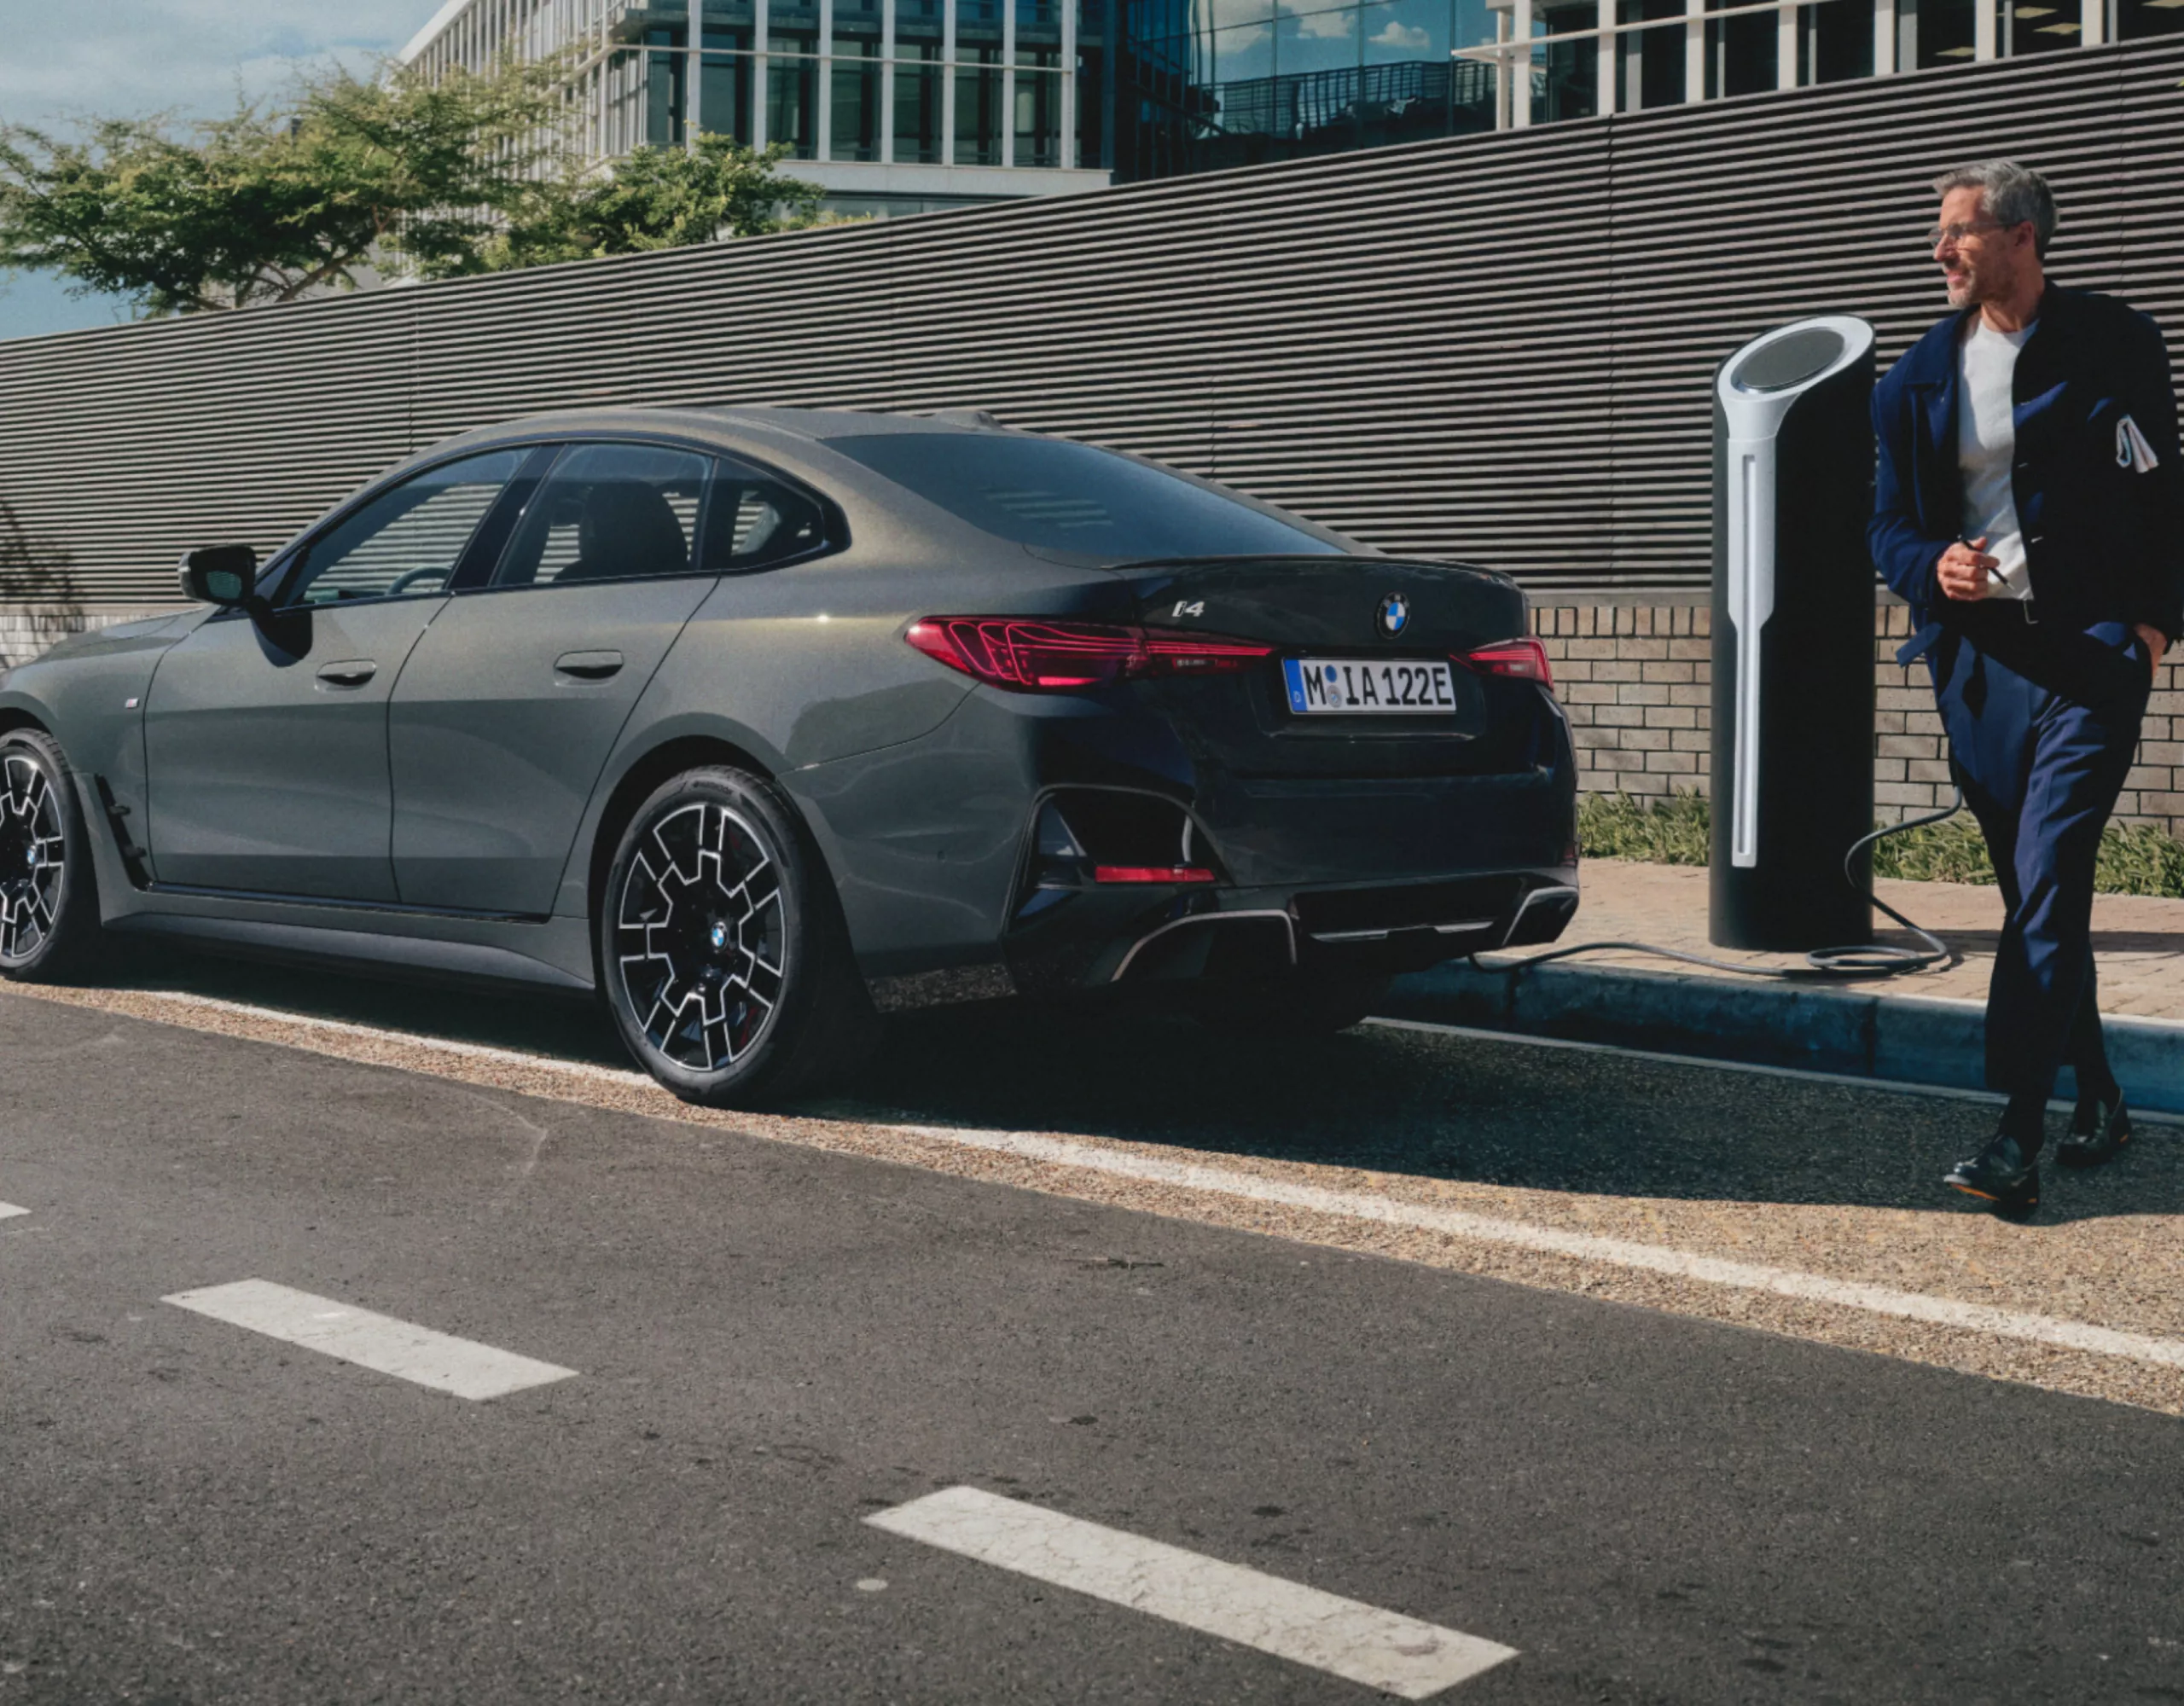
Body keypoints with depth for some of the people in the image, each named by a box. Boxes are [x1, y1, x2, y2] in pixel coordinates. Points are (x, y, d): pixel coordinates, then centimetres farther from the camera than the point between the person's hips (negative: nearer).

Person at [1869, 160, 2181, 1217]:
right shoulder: (1921, 376, 9)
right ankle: (2097, 1100, 27)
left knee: (2048, 882, -13)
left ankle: (2019, 1138, -14)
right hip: (1980, 652, 4)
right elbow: (1889, 525, 11)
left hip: (2091, 650, -4)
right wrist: (1932, 567, -10)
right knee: (2037, 890, 11)